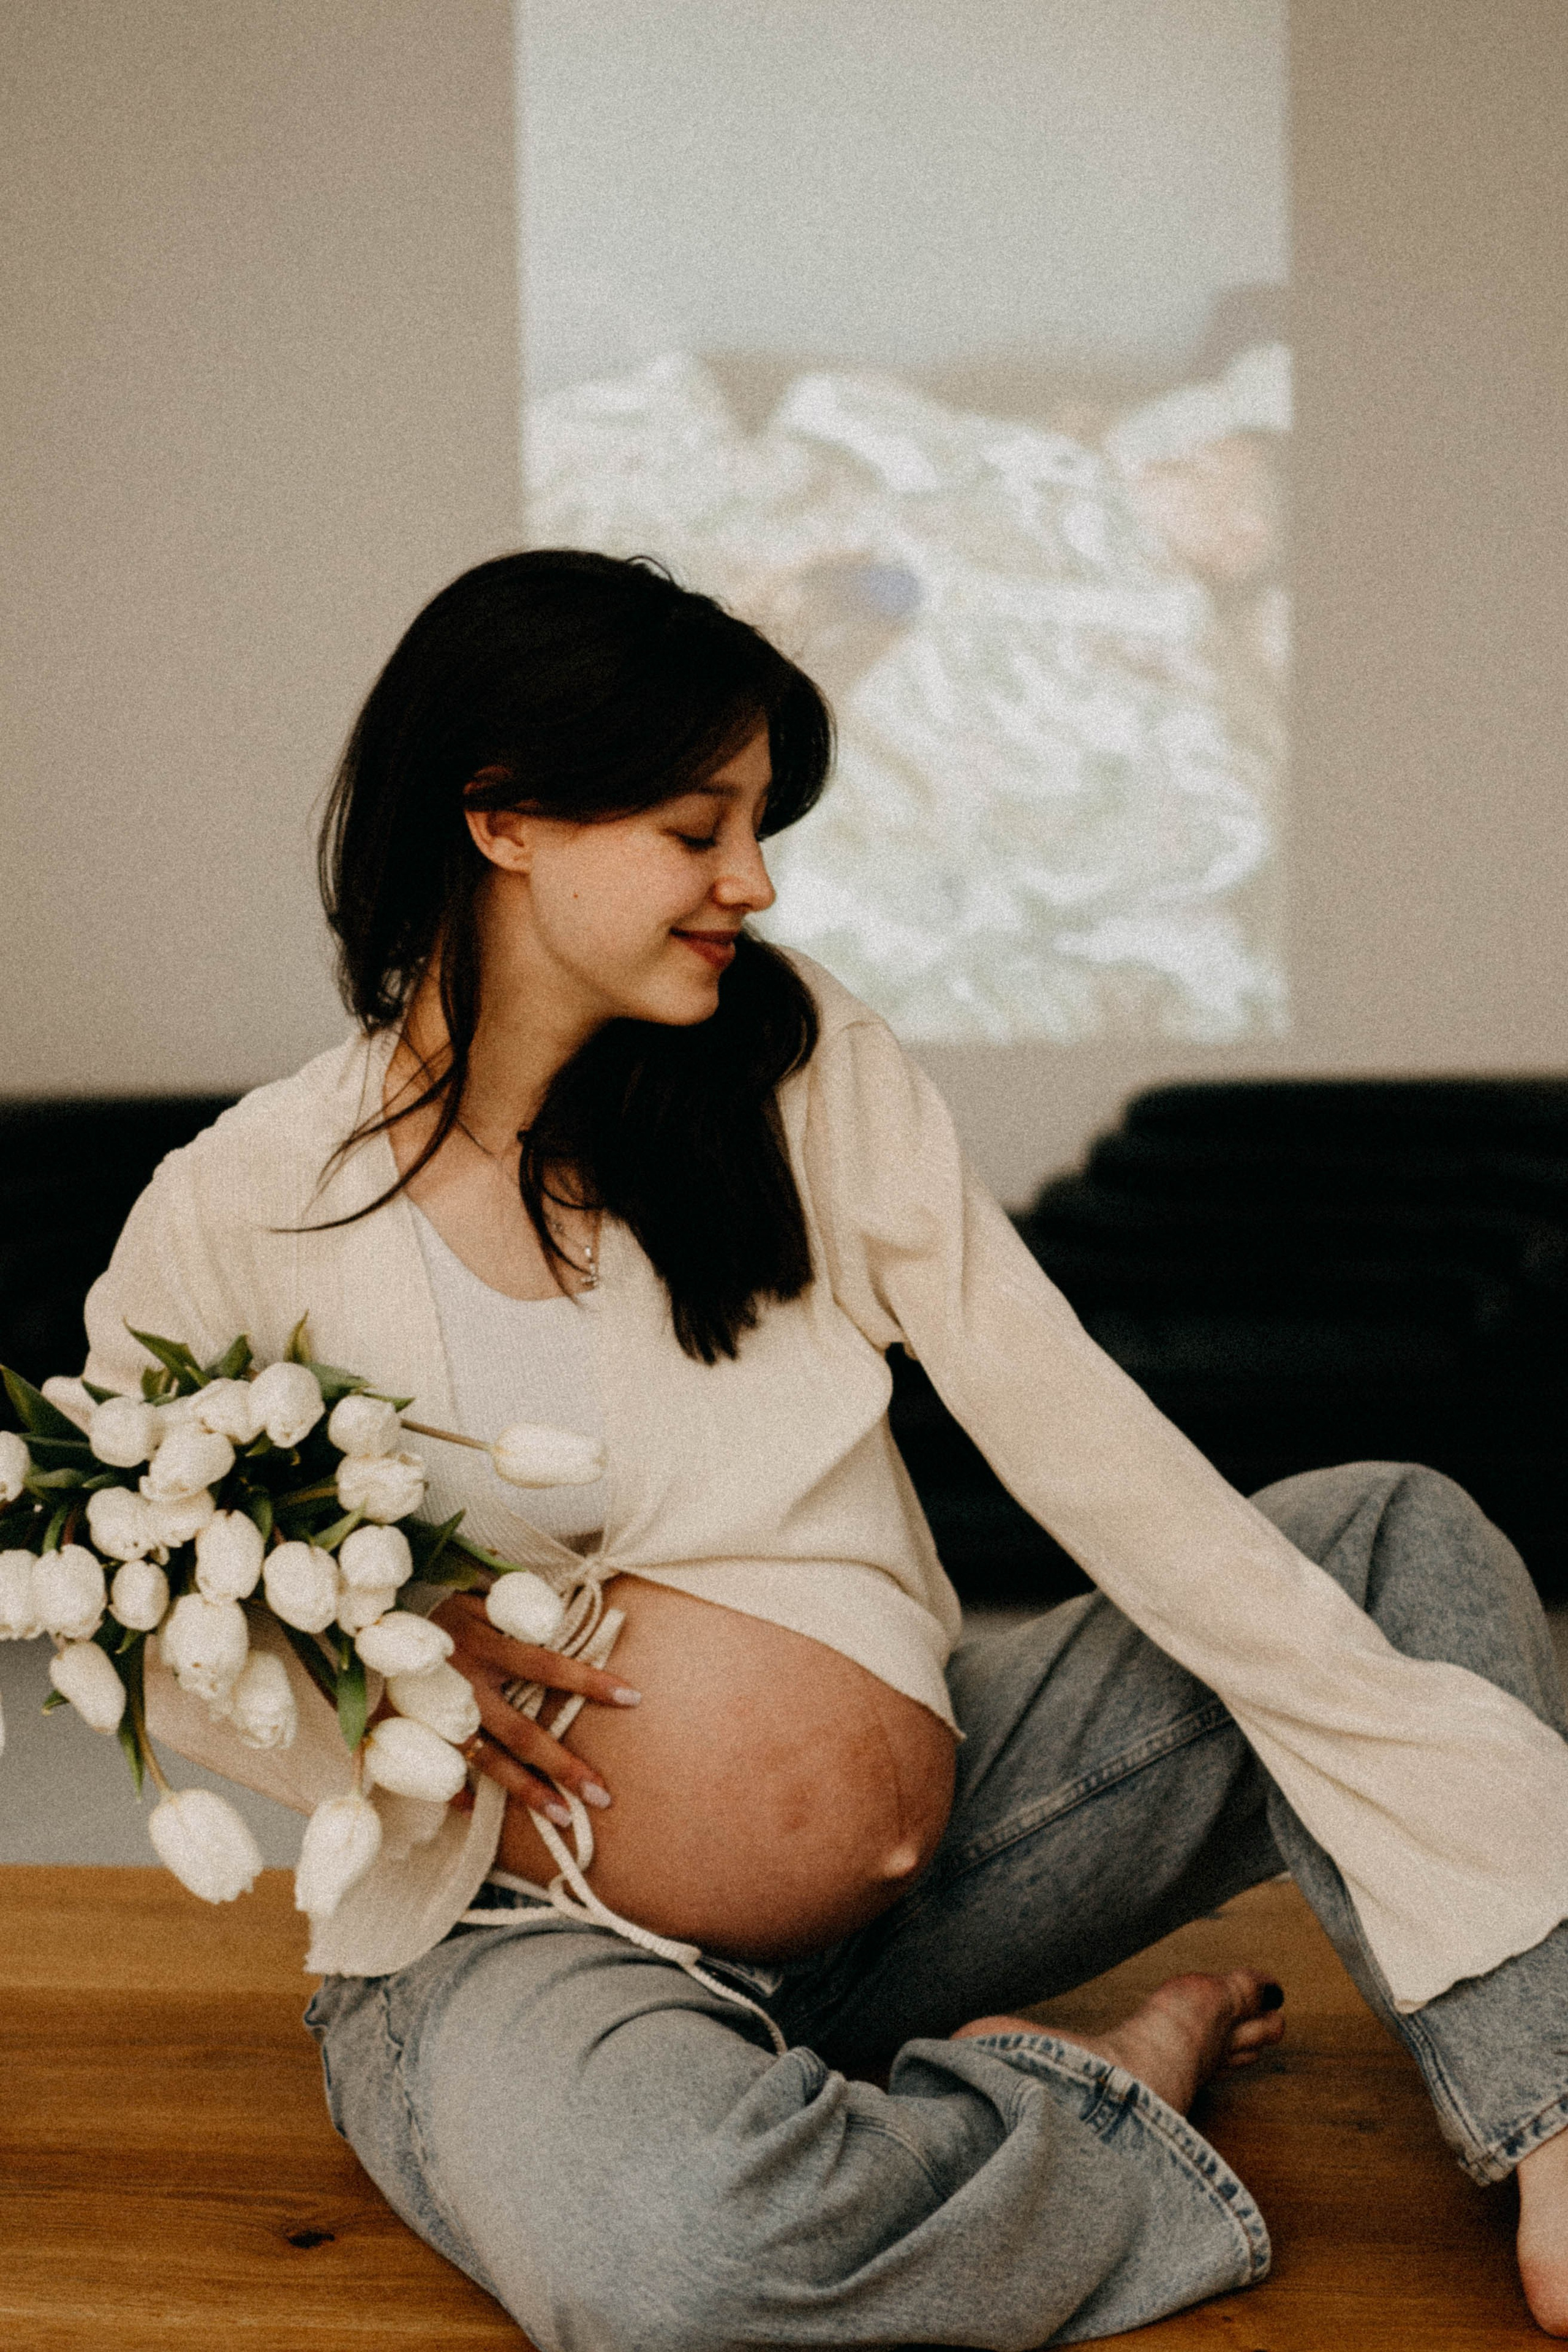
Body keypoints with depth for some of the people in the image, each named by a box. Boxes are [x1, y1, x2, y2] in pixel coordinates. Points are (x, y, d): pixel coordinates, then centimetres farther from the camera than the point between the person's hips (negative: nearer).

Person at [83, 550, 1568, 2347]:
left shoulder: (806, 1071, -5)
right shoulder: (234, 1219, -10)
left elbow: (1082, 1437, -9)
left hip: (901, 1829, 4)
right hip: (515, 1919, -3)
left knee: (1396, 1539, -6)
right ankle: (1112, 2087, -10)